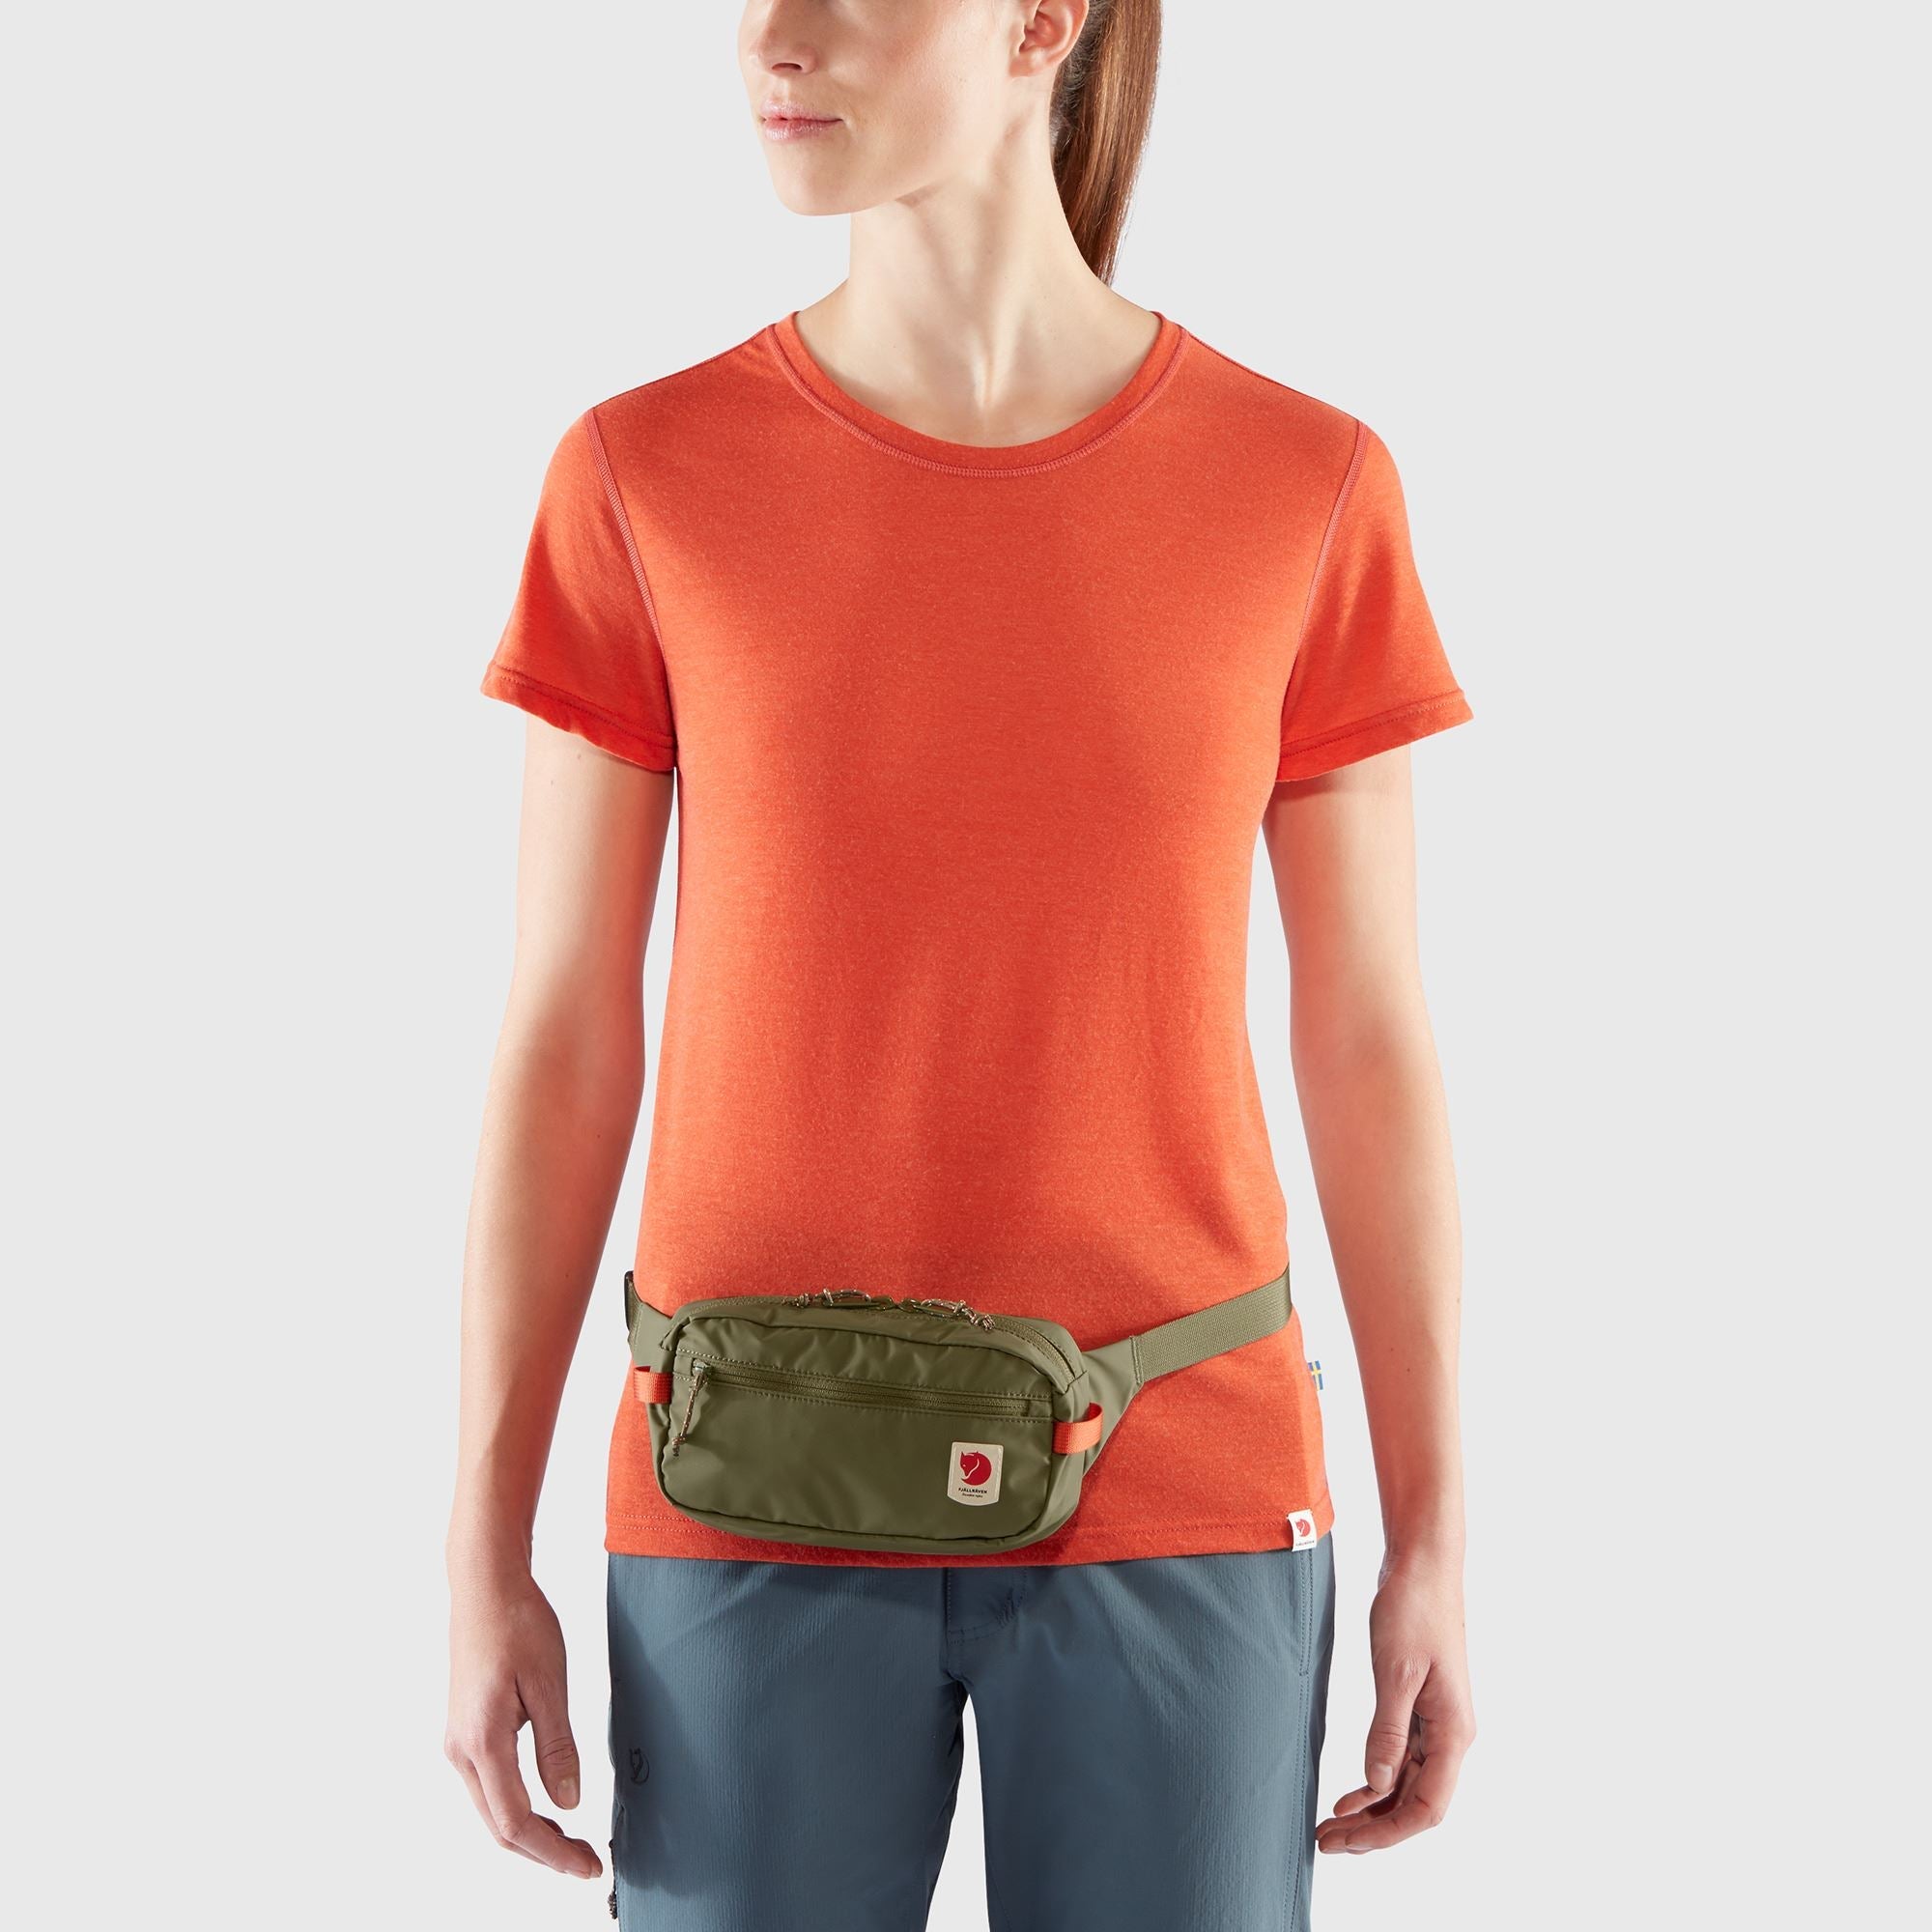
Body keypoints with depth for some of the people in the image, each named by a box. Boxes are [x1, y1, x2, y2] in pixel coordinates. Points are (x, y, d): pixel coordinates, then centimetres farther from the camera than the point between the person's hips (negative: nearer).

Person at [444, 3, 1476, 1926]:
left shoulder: (1306, 486, -2)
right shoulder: (644, 478, -2)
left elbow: (1369, 1044, 2)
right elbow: (564, 1040, 0)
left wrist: (1433, 1544, 3)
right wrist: (485, 1555, 0)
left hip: (1175, 1499, 0)